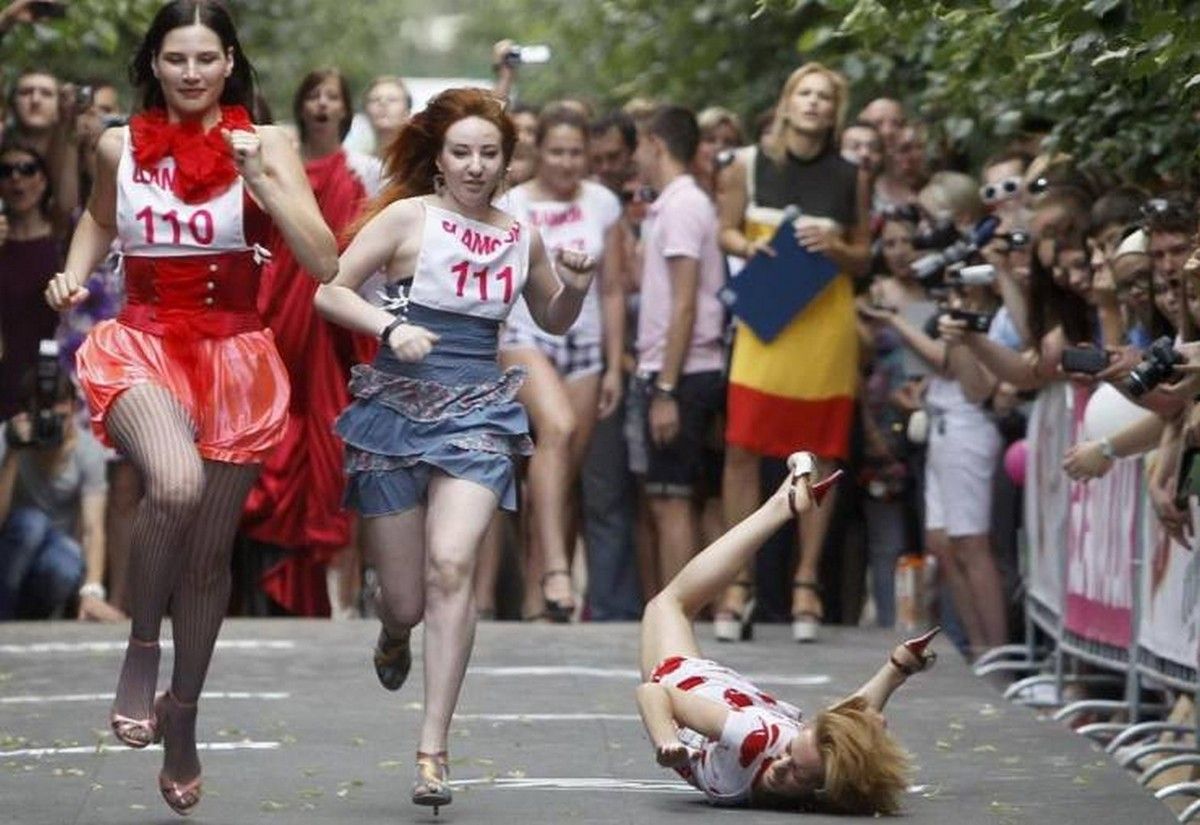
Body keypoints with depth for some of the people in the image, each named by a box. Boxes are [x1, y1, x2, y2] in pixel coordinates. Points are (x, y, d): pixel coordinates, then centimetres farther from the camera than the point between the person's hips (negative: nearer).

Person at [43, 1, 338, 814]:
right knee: (176, 484, -33)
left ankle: (183, 719, 32)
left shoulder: (265, 145, -4)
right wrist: (74, 278, 7)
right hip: (142, 343, -1)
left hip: (234, 356, 1)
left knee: (210, 554, 10)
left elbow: (326, 262, -10)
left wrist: (262, 180, -20)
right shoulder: (120, 146, 3)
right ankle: (141, 648, -9)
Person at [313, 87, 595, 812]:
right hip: (398, 407, -1)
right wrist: (390, 328, -20)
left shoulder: (521, 235, 10)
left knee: (451, 566, -22)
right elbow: (331, 292, -4)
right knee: (406, 600, 4)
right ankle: (395, 635, 46)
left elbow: (553, 321, 24)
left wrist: (576, 287, 3)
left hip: (479, 415, 1)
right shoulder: (408, 217, -2)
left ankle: (434, 750, -20)